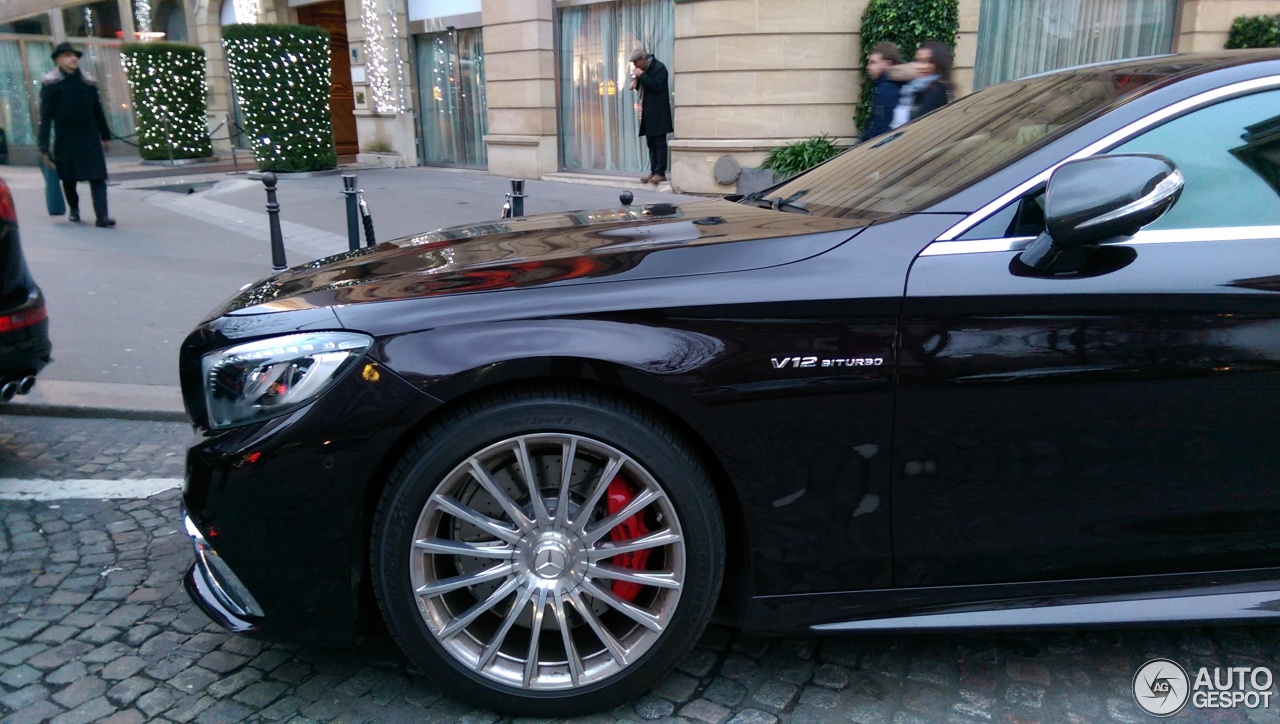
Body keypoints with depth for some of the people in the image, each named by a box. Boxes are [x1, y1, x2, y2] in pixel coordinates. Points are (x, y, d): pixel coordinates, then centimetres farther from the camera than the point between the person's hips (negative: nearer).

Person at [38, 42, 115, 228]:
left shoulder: (88, 81, 8)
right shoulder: (51, 83, -3)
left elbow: (98, 110, 16)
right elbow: (45, 116, -6)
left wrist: (105, 136, 19)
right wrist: (44, 146, -10)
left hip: (89, 136, 2)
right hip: (65, 137, -1)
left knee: (97, 177, -10)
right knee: (68, 177, 12)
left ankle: (102, 215, -13)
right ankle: (73, 209, 34)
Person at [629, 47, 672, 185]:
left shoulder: (659, 68, -9)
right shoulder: (644, 70, 15)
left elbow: (656, 86, -20)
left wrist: (642, 75, -17)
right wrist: (636, 81, 0)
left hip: (658, 113, -8)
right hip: (648, 113, 8)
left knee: (659, 143, -7)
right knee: (651, 143, 7)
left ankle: (660, 172, -7)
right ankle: (654, 171, 9)